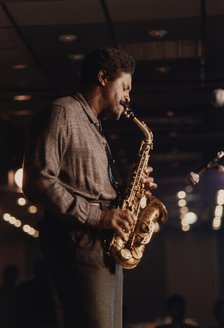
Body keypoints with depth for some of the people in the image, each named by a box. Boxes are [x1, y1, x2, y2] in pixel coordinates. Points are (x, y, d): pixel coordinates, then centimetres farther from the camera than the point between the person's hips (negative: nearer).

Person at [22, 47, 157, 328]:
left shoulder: (93, 128, 25)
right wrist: (96, 216, -19)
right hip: (78, 244, -10)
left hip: (105, 246, 10)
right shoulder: (61, 113, -5)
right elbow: (38, 181, -16)